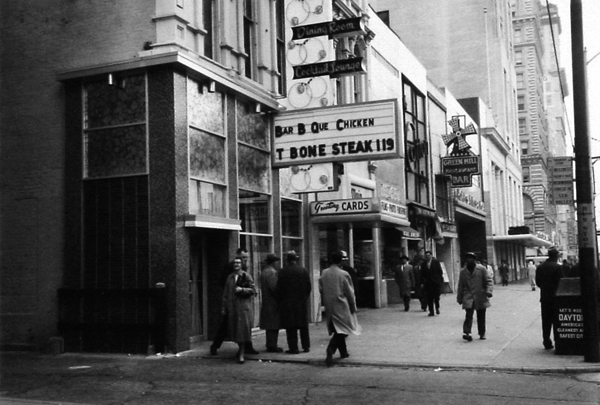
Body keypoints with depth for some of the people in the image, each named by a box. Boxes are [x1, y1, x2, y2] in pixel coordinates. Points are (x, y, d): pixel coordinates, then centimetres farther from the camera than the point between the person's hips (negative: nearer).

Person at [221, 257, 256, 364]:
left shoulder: (246, 276, 0)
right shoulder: (230, 277, 11)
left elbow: (253, 290, -2)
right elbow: (225, 293, 14)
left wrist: (242, 289, -17)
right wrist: (224, 307, 11)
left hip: (243, 307, -4)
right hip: (232, 307, 4)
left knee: (242, 329, -7)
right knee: (234, 329, 8)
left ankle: (241, 354, -1)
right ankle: (241, 348, 30)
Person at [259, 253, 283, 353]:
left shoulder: (264, 271, 15)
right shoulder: (272, 272, -16)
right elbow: (274, 288, -21)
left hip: (266, 302, 10)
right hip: (273, 303, -10)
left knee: (270, 326, 15)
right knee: (274, 326, -5)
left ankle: (270, 345, 21)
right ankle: (272, 346, -4)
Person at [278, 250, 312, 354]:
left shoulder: (283, 272, -8)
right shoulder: (304, 271, 0)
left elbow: (279, 288, -7)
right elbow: (308, 287, 2)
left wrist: (282, 300, 6)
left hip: (288, 303, -3)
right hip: (302, 302, 3)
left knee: (291, 327, 1)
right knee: (304, 325, 12)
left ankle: (293, 348, 1)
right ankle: (306, 346, 18)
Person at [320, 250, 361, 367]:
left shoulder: (324, 273, -1)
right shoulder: (343, 274, -13)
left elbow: (321, 290, 8)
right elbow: (349, 293, -7)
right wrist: (353, 307, 4)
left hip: (329, 307, 5)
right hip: (341, 306, -5)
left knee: (338, 330, 17)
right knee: (341, 330, -2)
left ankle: (343, 352, 25)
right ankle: (331, 349, -21)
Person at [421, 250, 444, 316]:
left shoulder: (436, 261, 1)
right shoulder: (423, 264, 7)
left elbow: (440, 271, -1)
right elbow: (422, 274, 9)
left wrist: (441, 280, -6)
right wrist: (422, 282, 2)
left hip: (436, 282, -2)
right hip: (428, 283, 2)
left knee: (436, 296, -2)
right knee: (429, 298, 1)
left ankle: (437, 308, 21)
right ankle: (431, 311, 7)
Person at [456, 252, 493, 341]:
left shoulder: (481, 269, -1)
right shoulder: (463, 271, 7)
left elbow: (489, 280, -4)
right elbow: (460, 286, 14)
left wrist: (488, 290, -20)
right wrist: (459, 298, 14)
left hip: (481, 297, 0)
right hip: (468, 297, 1)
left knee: (481, 316, 8)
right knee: (468, 315, -15)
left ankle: (482, 334, 20)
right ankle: (467, 332, -23)